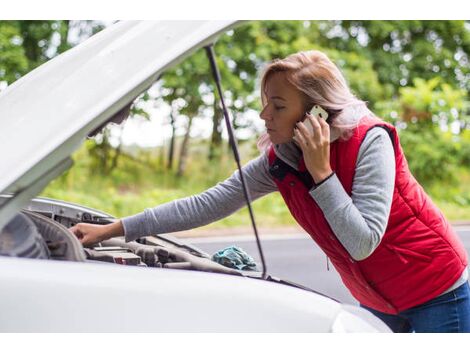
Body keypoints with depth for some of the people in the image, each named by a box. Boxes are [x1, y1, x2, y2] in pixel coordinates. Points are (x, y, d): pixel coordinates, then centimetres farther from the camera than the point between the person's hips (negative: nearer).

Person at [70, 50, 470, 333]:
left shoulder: (369, 140, -26)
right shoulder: (278, 161, -8)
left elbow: (363, 242, -29)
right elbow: (208, 205, -11)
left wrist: (320, 171, -33)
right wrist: (113, 229, -14)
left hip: (436, 291, -5)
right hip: (377, 300, 6)